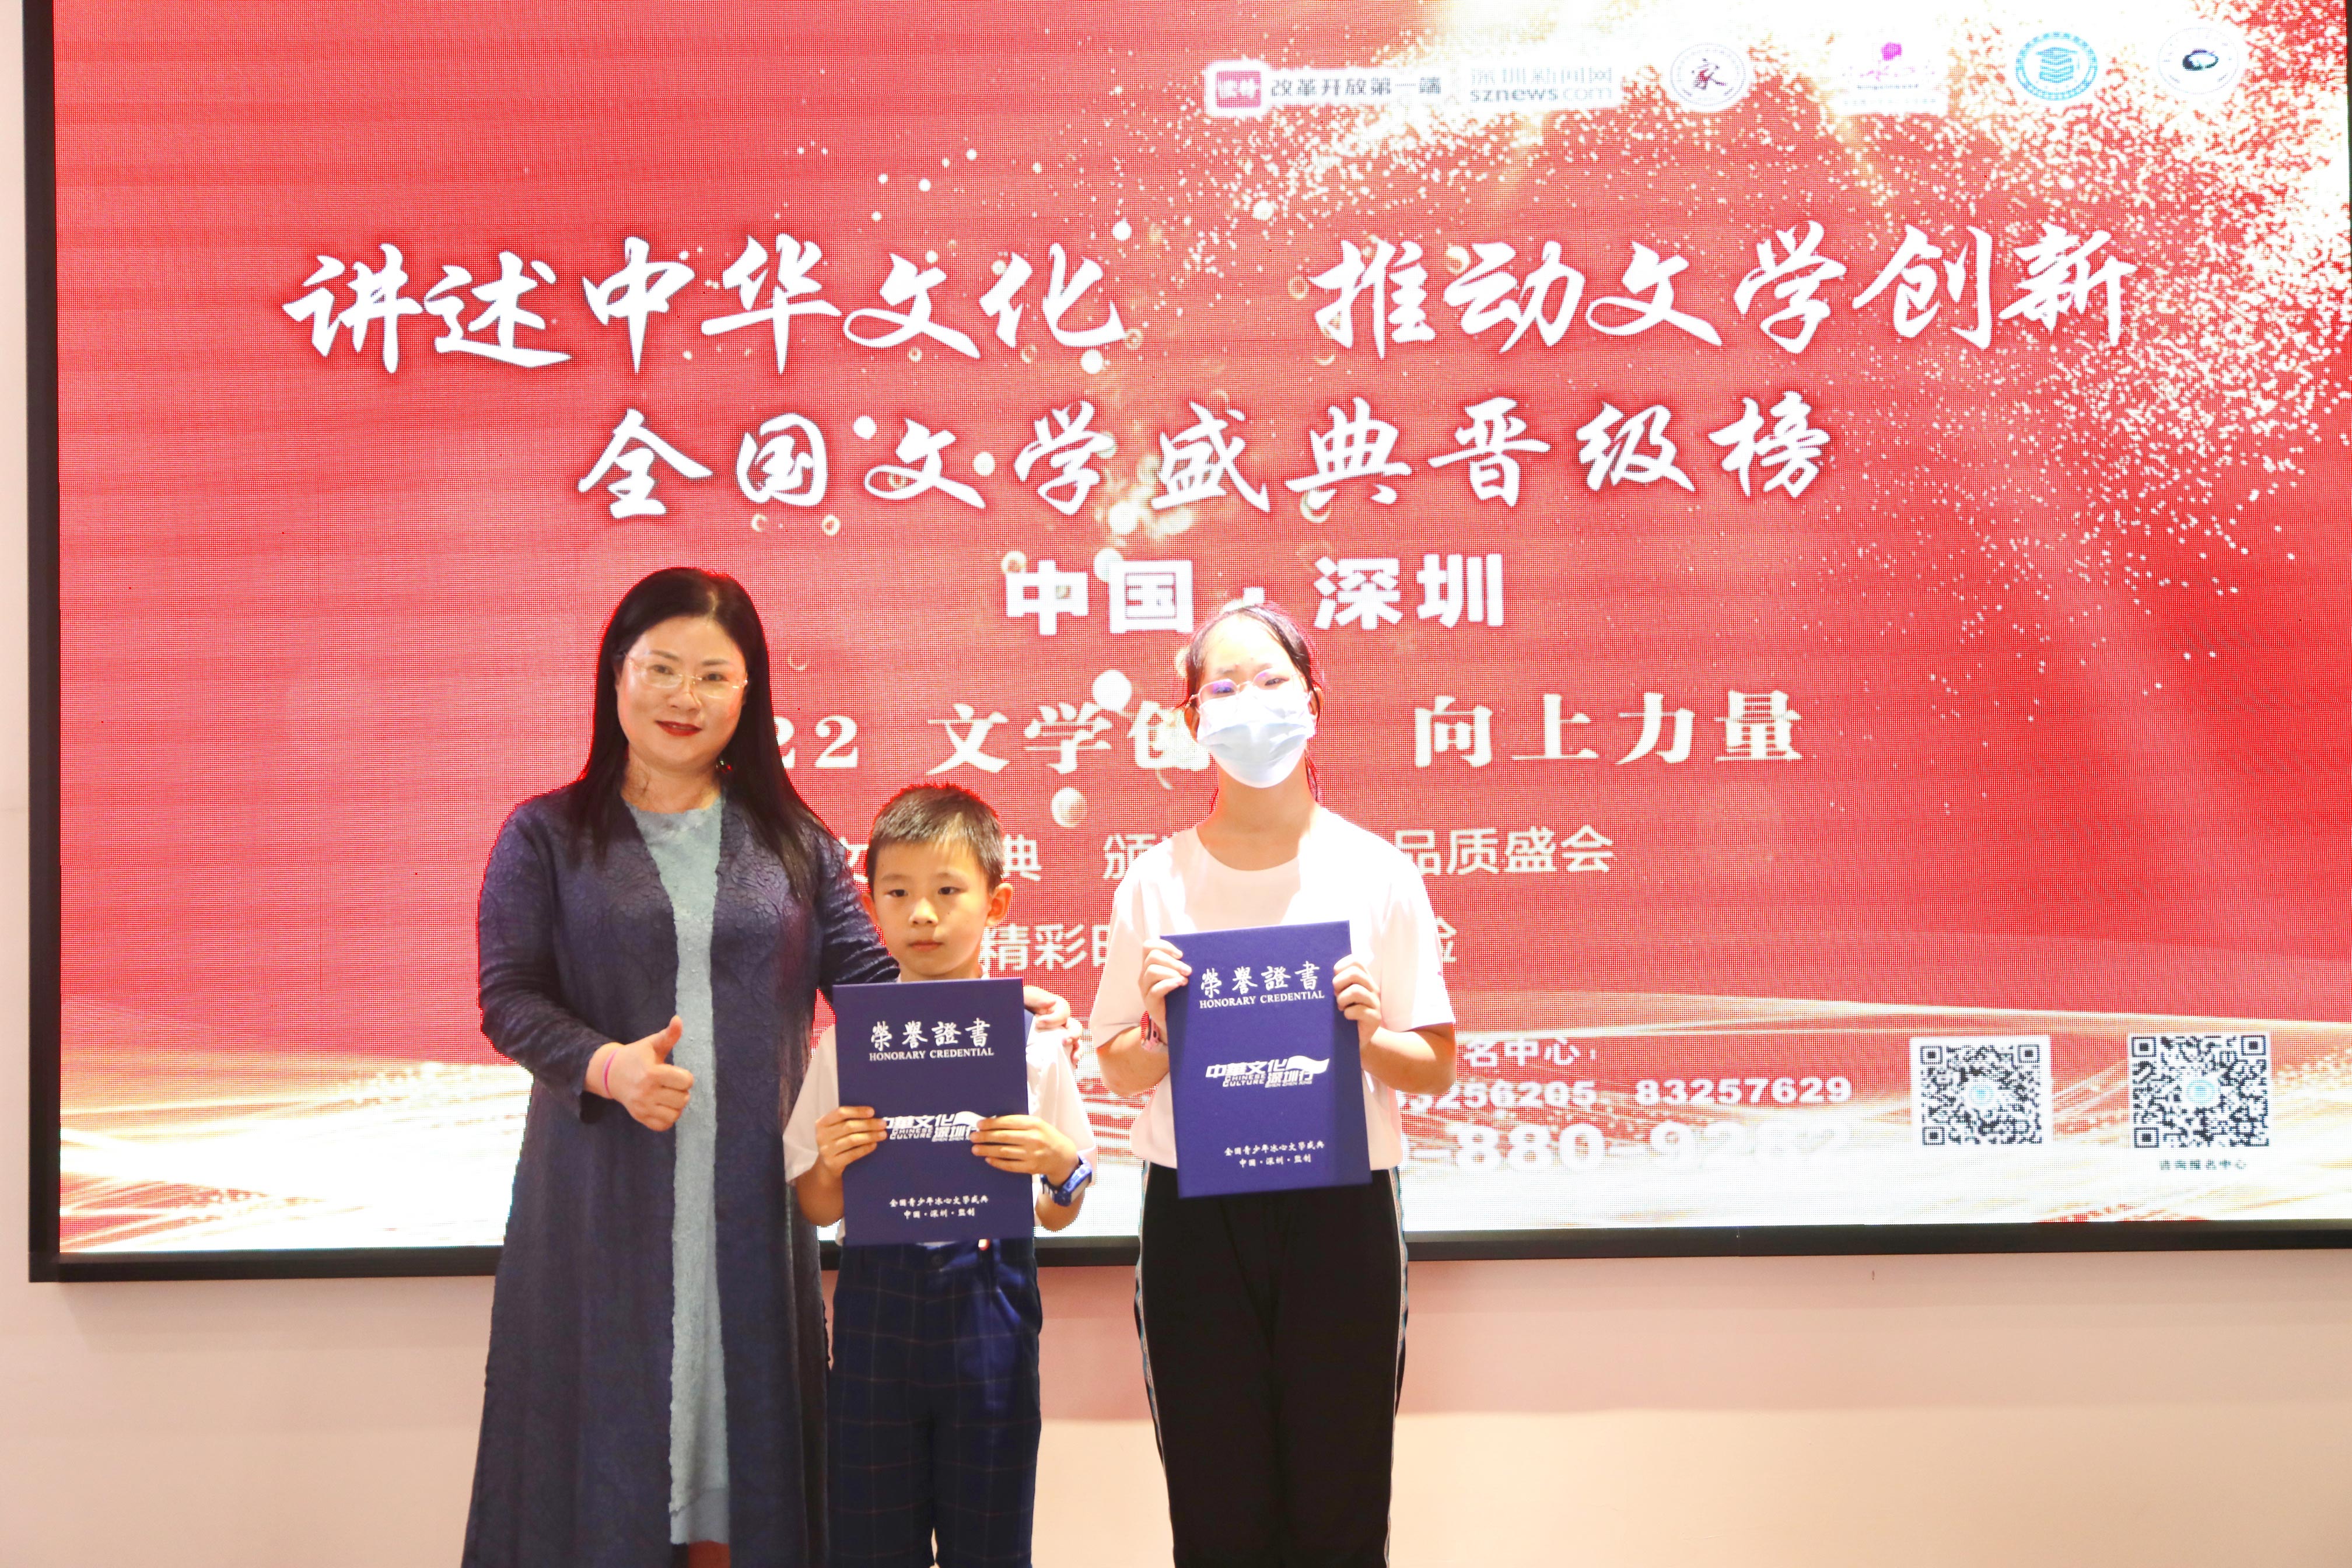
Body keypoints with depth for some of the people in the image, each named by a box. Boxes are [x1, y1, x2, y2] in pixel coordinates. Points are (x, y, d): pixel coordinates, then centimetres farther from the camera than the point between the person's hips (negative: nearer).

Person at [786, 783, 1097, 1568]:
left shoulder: (1030, 1039, 0)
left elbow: (1058, 1214, 5)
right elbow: (817, 1209, 6)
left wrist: (1059, 1164, -15)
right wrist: (830, 1164, -15)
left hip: (989, 1303, 0)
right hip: (878, 1302, 0)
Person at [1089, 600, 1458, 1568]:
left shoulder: (1376, 873, 1)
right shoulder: (1156, 881, 2)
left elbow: (1435, 1070, 4)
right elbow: (1118, 1073, 8)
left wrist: (1370, 1034, -16)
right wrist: (1156, 1026, -13)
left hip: (1342, 1209, 0)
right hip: (1195, 1219, 1)